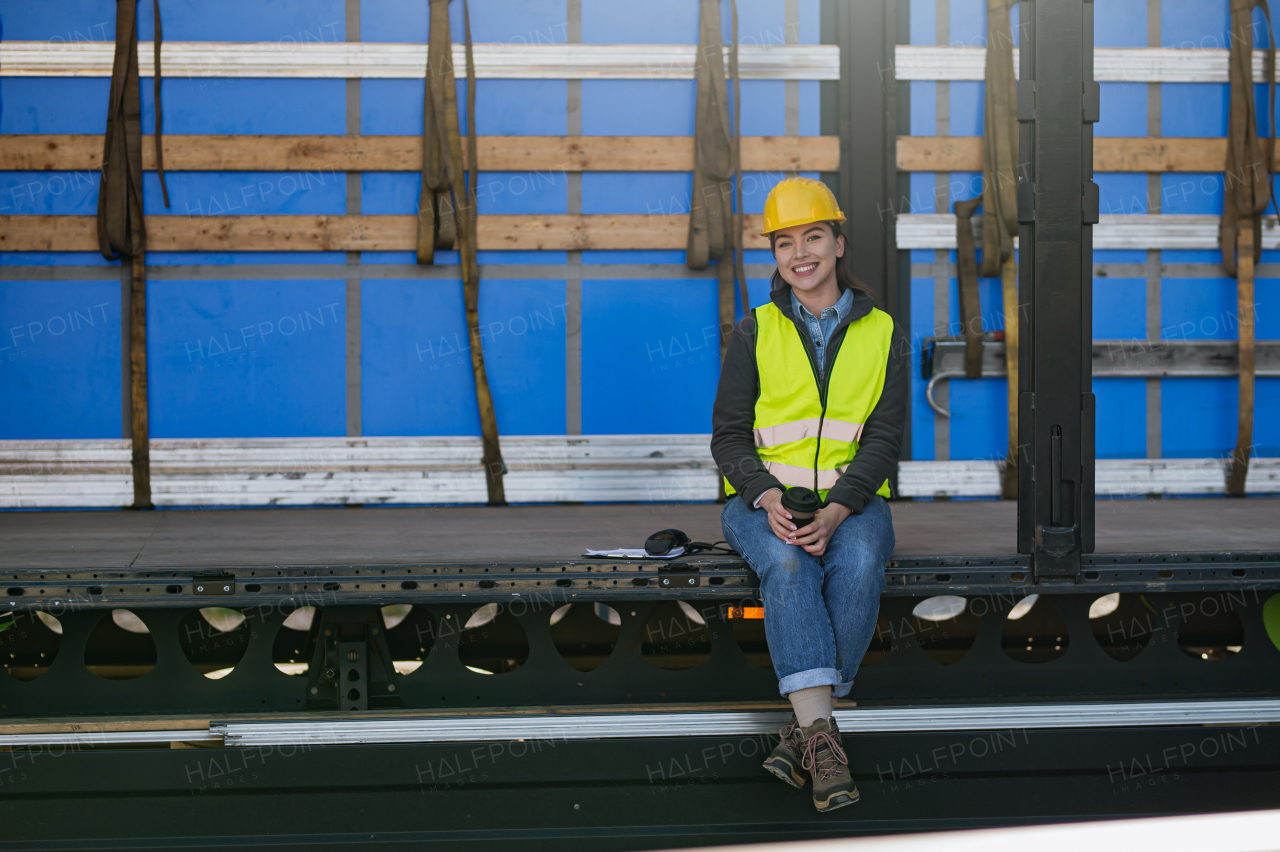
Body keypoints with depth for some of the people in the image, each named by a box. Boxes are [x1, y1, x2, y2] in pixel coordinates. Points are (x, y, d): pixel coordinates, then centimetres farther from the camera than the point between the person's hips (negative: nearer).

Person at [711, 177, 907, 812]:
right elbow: (728, 435, 2)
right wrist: (768, 500, -18)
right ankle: (821, 736, -40)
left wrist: (836, 512, -19)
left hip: (851, 500, 1)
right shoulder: (755, 332, 5)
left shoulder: (883, 335, 5)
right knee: (788, 564, -34)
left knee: (858, 564, -34)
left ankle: (805, 724, -23)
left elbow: (883, 438, -2)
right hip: (762, 499, 0)